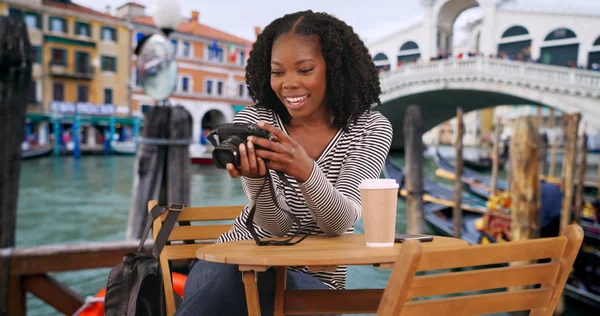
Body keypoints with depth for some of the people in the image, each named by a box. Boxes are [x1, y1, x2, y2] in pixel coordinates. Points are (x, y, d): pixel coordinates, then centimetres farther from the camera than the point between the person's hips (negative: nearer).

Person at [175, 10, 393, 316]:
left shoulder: (371, 128, -9)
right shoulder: (251, 121, -8)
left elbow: (339, 224, -21)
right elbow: (276, 227, -16)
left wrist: (306, 171, -42)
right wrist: (256, 177, -39)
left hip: (312, 277, -1)